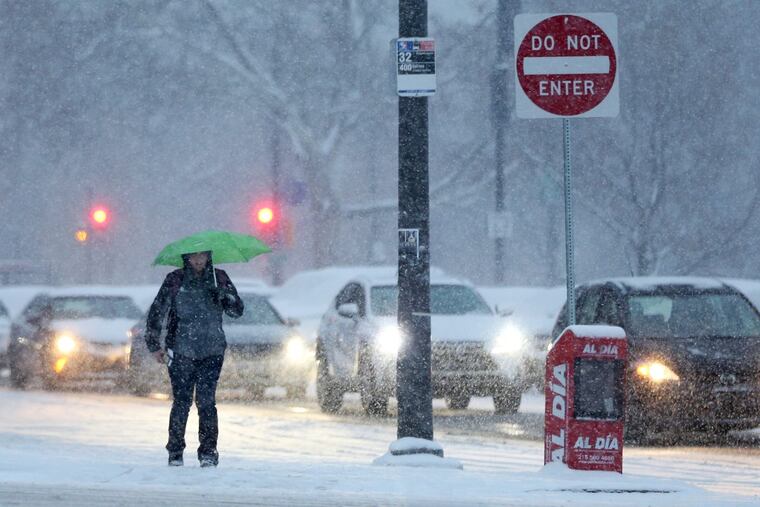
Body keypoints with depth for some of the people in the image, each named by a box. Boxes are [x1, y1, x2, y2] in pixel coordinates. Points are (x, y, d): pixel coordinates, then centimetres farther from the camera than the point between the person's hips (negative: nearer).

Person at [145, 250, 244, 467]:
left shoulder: (219, 279, 6)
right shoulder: (175, 280, 2)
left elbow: (237, 311, 4)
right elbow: (157, 311, 5)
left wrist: (223, 294, -16)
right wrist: (154, 345, -1)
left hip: (211, 352, 0)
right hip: (181, 352, 0)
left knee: (206, 401, -8)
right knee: (181, 402, -2)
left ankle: (208, 452, -2)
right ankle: (175, 452, 9)